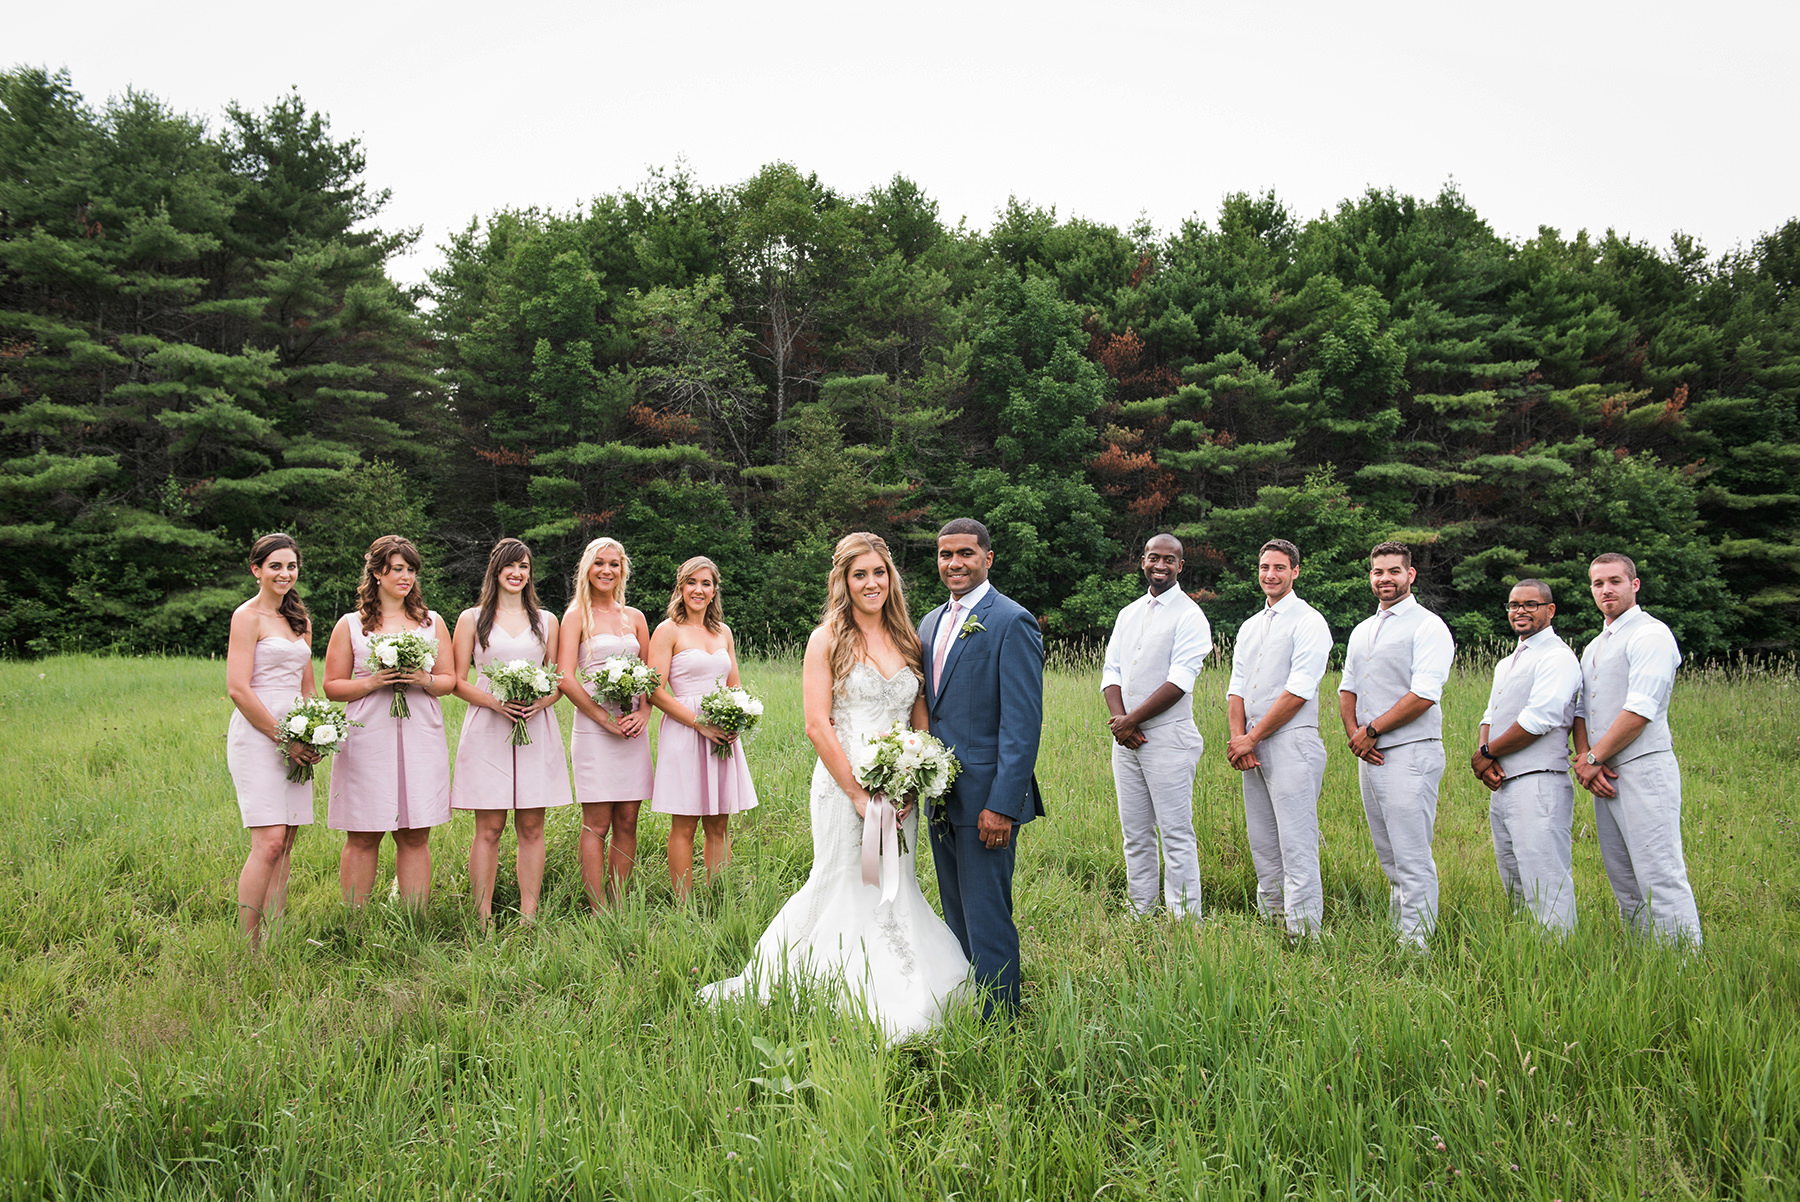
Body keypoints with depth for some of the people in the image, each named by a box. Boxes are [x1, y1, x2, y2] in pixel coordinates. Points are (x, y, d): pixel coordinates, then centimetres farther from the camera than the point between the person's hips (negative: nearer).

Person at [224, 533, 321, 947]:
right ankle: (248, 947, -7)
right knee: (269, 842, -13)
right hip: (257, 736, -7)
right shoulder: (248, 616, -5)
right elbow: (238, 689, -13)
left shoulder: (300, 620, 18)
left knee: (285, 844, 5)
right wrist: (283, 738, -12)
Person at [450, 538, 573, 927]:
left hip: (536, 730, 2)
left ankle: (529, 917, 7)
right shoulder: (472, 619, 8)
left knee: (531, 828, 2)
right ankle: (483, 919, 1)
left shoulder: (546, 621, 14)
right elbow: (458, 681, 4)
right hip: (488, 731, -2)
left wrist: (542, 701, -7)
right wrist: (495, 701, -13)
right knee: (489, 828, -3)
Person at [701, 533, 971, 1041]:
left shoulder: (907, 640, 10)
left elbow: (921, 723, 9)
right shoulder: (827, 639, -4)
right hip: (843, 783, -4)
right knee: (847, 888, 1)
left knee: (895, 890, 10)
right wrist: (859, 793, -14)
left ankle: (899, 1003, 22)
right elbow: (817, 724, -9)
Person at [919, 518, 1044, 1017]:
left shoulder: (1012, 623, -11)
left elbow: (1023, 723, -16)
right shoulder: (930, 624, 13)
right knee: (957, 916, 17)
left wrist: (1003, 805, -20)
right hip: (941, 797, 8)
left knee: (988, 920, -1)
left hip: (986, 799, -8)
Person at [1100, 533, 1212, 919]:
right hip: (1126, 739, 6)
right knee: (1135, 834, 10)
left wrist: (1132, 720, -13)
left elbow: (1179, 680, -14)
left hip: (1167, 737, -6)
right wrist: (1119, 718, -7)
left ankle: (1184, 920, 1)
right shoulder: (1128, 613, 17)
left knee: (1176, 834, -5)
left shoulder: (1189, 616, -4)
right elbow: (1111, 671, 11)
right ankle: (1140, 915, 17)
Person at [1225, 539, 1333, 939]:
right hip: (1252, 749, 7)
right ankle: (1269, 921, 17)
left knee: (1297, 846, -9)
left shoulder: (1308, 622, -4)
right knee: (1262, 845, 9)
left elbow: (1298, 692, -13)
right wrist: (1237, 738, -3)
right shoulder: (1250, 626, 19)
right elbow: (1236, 688, 14)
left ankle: (1304, 934, -8)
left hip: (1291, 744, -7)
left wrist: (1252, 739, -11)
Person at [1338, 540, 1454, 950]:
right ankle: (1394, 937, 18)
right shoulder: (1362, 631, 19)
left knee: (1412, 860, -8)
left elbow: (1424, 694, -15)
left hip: (1410, 752, -8)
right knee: (1389, 859, 12)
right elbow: (1347, 689, 21)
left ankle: (1415, 945, -5)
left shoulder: (1427, 626, -5)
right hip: (1369, 757, 8)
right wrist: (1353, 732, 2)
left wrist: (1371, 731, -11)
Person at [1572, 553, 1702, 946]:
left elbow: (1640, 711, -15)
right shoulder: (1593, 648, 21)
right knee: (1623, 881, 10)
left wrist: (1594, 758, -9)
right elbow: (1582, 710, 17)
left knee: (1660, 877, -11)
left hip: (1644, 768, -8)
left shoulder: (1650, 635, -6)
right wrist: (1584, 757, -1)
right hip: (1604, 776, 9)